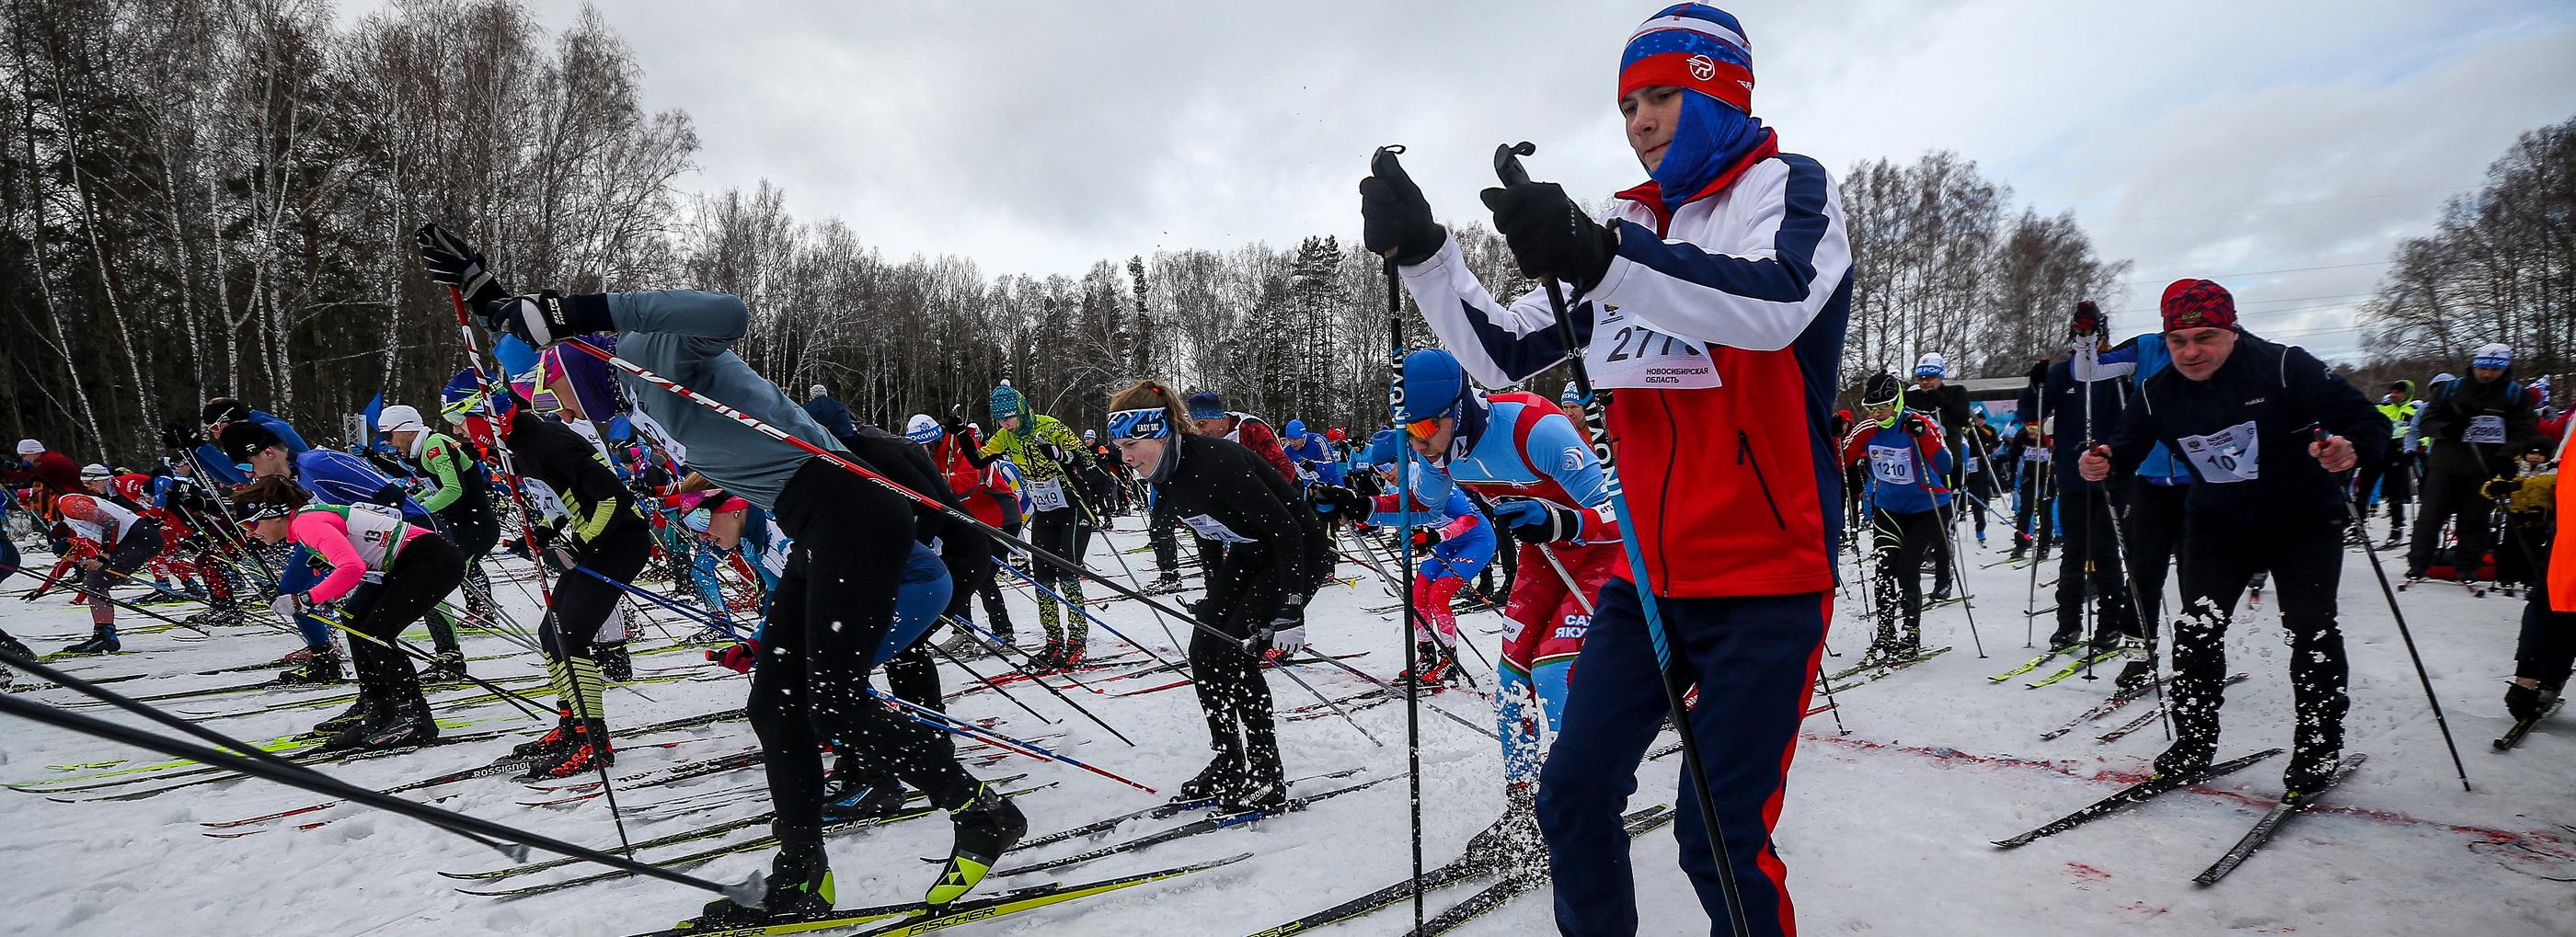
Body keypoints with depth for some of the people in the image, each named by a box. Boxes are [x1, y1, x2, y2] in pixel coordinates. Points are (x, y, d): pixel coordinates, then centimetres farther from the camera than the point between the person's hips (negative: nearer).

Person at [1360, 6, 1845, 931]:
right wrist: (1421, 250, -4)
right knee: (1572, 797, 7)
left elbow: (1776, 304, -28)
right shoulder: (1627, 233, 11)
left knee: (1720, 835, -5)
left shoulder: (1787, 187, -5)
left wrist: (1598, 257, -41)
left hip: (1765, 575, -5)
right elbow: (1503, 353, 10)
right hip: (1648, 576, 6)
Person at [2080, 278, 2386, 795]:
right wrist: (2106, 460, -23)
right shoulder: (2160, 392, -8)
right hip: (2218, 524, 4)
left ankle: (2318, 748, 10)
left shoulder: (2285, 367, -21)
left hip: (2304, 519, -3)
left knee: (2310, 629, -6)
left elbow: (2368, 421, -21)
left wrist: (2350, 448, -44)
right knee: (2196, 629, 0)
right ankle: (2194, 741, 12)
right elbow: (2131, 440, 0)